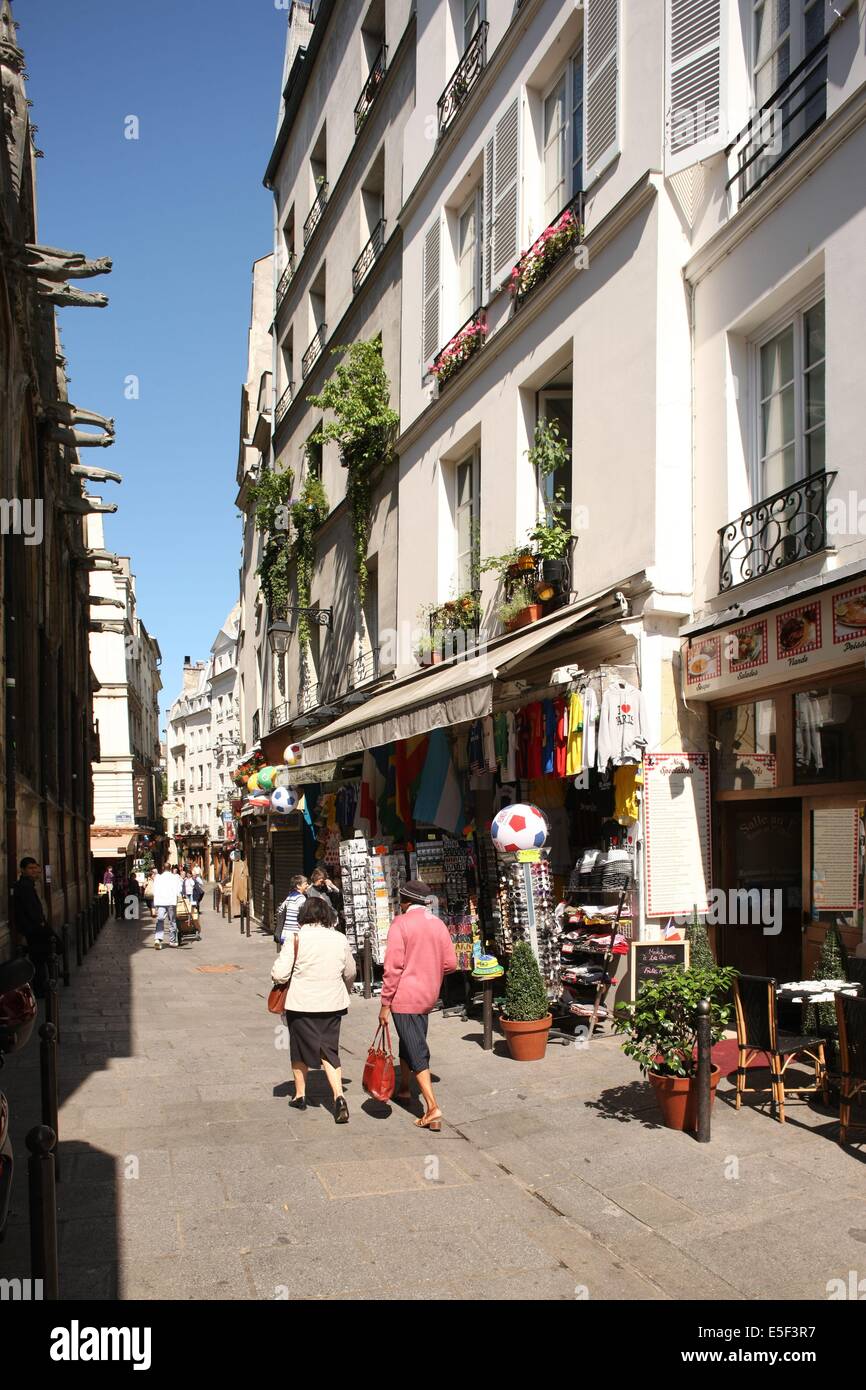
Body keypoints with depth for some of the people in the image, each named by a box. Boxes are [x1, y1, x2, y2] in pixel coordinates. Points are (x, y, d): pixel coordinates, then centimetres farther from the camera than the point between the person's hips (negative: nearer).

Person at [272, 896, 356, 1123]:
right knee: (329, 1050, 9)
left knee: (300, 1047, 17)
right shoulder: (340, 939, 0)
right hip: (332, 1003, 3)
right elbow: (350, 973, 13)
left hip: (302, 1003, -2)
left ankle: (300, 1095, 31)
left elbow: (279, 974, -14)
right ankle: (338, 1096, -9)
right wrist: (346, 992, 31)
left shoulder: (296, 938, -12)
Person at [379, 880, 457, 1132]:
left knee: (416, 1052, -5)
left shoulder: (400, 924, -12)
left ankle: (432, 1109, -11)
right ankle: (404, 1088, 41)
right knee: (410, 1042, 25)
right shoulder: (438, 924, 5)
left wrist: (385, 1004, -11)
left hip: (405, 997, -7)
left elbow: (393, 967, -16)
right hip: (428, 997, 7)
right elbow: (450, 963, 6)